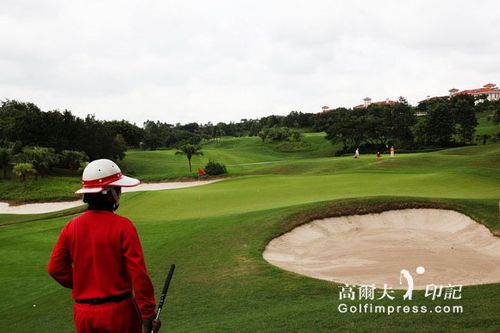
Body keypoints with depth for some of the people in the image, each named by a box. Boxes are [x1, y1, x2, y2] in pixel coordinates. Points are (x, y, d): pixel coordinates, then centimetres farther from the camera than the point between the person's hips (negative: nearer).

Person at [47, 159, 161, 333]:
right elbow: (138, 273, -15)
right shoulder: (123, 226, -15)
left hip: (83, 313, 4)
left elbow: (55, 268, 1)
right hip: (118, 311, -4)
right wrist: (148, 314, -7)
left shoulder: (71, 227, -2)